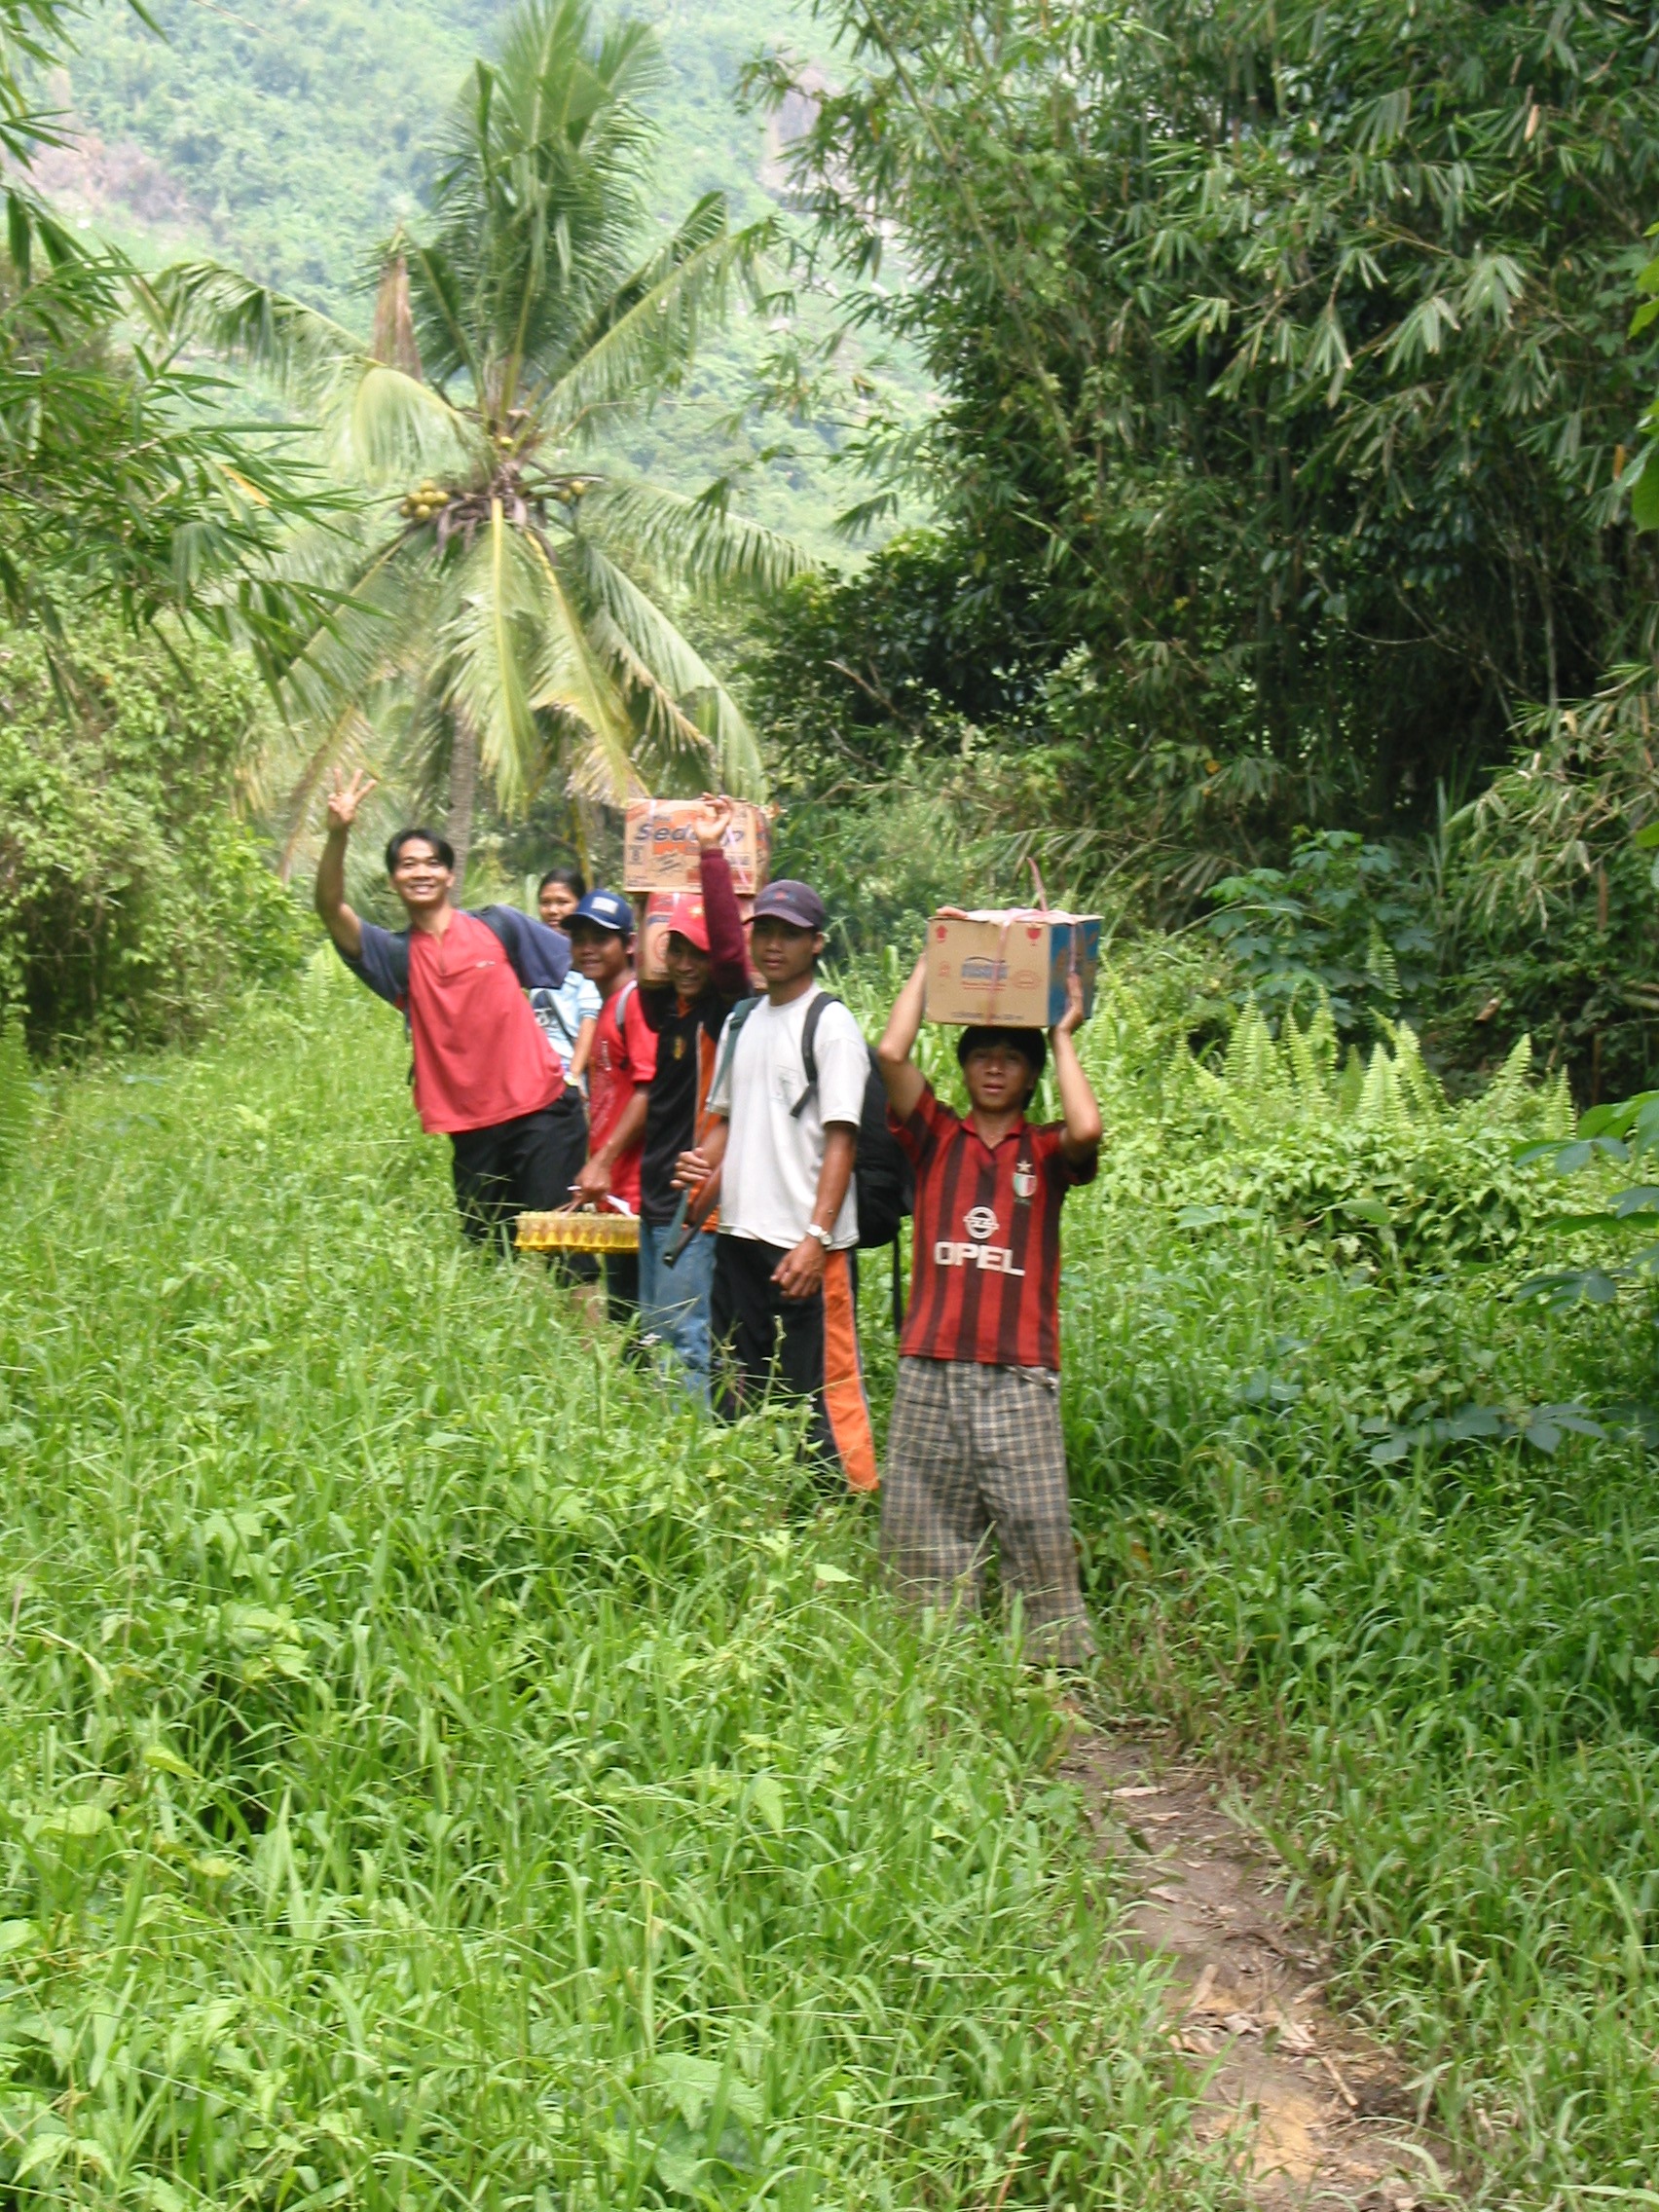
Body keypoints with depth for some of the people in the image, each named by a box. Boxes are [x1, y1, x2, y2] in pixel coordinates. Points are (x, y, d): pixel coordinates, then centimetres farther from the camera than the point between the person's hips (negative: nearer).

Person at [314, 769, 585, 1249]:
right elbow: (331, 910, -10)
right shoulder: (397, 955, 5)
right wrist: (338, 835, -24)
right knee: (483, 1247, 8)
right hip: (470, 1127, 3)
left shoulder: (498, 926, 2)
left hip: (538, 1108, -3)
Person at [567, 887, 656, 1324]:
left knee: (632, 1314, -8)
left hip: (634, 1191, -9)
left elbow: (649, 1088, -17)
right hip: (614, 1194, 9)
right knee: (621, 1312, 10)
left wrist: (602, 1162, -19)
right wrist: (594, 1168, 17)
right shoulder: (606, 1006, 20)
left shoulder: (636, 1001, -8)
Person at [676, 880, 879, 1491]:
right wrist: (703, 1162, 1)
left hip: (806, 1244, -7)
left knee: (820, 1389, -7)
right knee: (736, 1389, 12)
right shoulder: (741, 1022, 15)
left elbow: (840, 1138, -11)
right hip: (739, 1234, 7)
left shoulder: (831, 1023, -6)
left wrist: (816, 1237, -19)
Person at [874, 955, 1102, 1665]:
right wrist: (932, 963, 8)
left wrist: (1063, 1037, 1)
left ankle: (1062, 1656, 2)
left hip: (1019, 1371, -1)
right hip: (931, 1365, 2)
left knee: (1036, 1525, -4)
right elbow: (892, 1053, -1)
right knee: (923, 1526, 3)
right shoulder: (937, 1138, 12)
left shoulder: (1046, 1153, 11)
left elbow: (1087, 1129, -13)